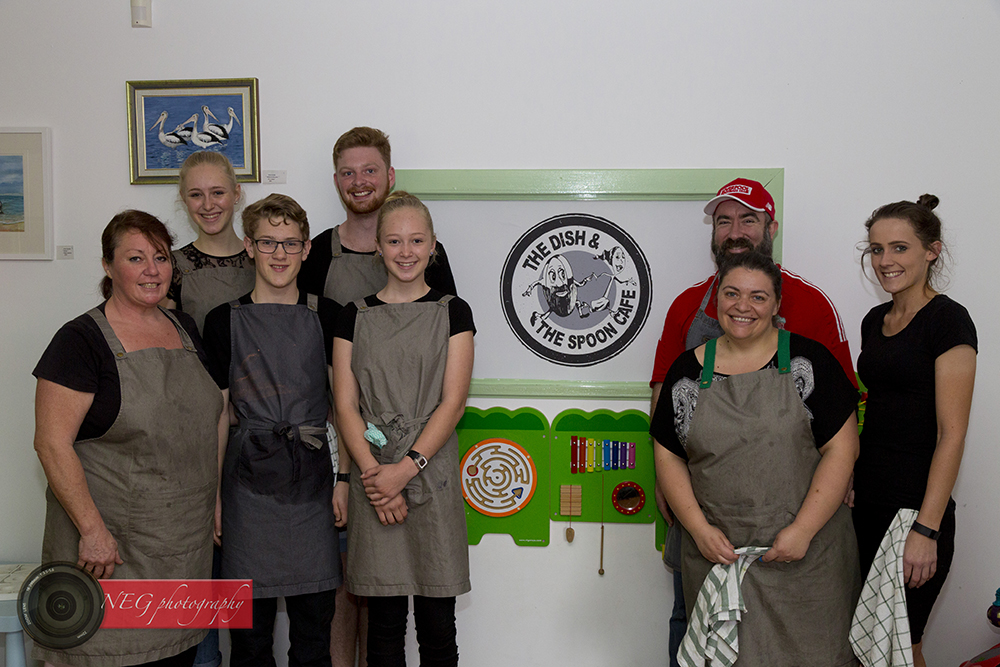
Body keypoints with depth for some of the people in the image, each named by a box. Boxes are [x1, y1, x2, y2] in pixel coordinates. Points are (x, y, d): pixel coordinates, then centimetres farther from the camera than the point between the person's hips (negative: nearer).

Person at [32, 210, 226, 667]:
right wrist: (93, 530, -18)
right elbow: (52, 444, -14)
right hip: (111, 546, -6)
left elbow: (214, 415, 19)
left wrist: (219, 496, 11)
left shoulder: (185, 330, 10)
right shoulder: (80, 340, -10)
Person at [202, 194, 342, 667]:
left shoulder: (326, 317, 4)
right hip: (249, 480, 0)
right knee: (250, 624, 6)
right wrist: (212, 495, 1)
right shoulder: (225, 321, 3)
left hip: (312, 478, 1)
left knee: (314, 621, 7)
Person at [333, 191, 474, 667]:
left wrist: (408, 467, -14)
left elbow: (453, 401, -4)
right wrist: (373, 474, -11)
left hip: (433, 473, -1)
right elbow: (345, 404, 1)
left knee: (436, 621, 4)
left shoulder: (452, 312, 4)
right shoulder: (356, 316, 8)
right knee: (383, 620, 7)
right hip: (373, 474, 1)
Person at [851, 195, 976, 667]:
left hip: (916, 508, -7)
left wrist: (926, 529, -19)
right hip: (867, 505, 7)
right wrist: (851, 488, 14)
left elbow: (951, 433, -15)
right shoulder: (875, 320, 12)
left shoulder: (947, 320, -11)